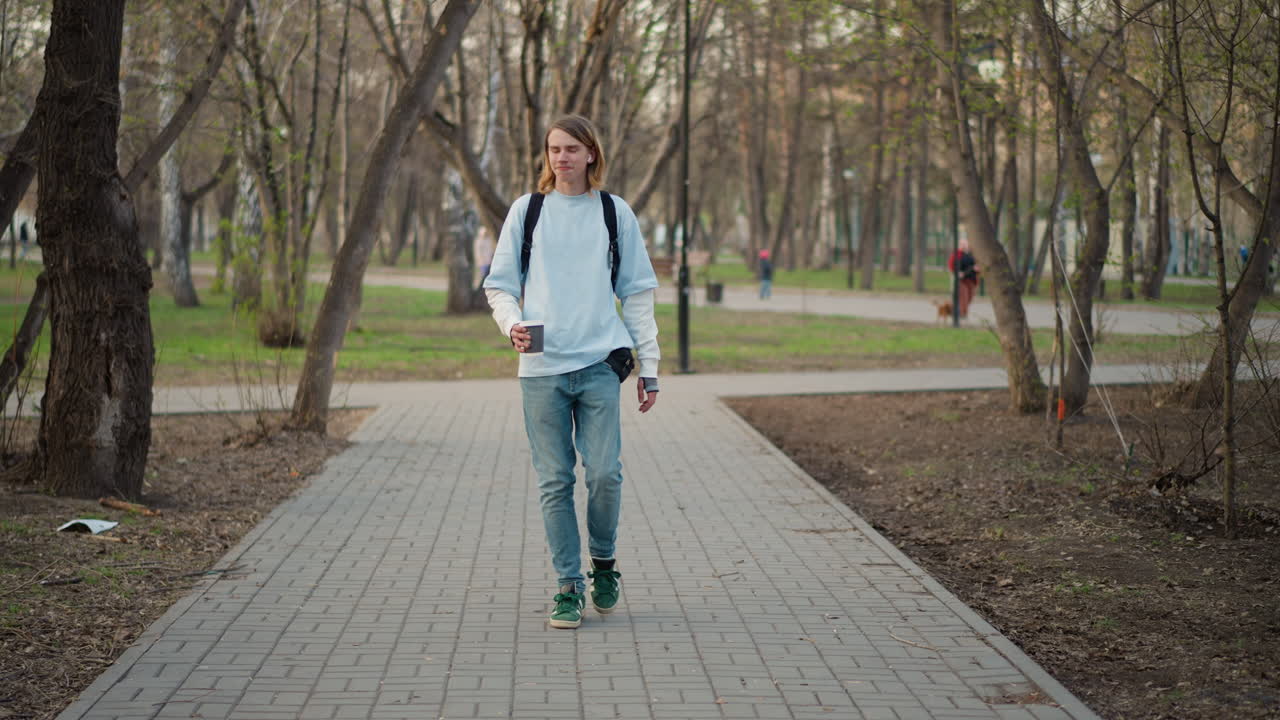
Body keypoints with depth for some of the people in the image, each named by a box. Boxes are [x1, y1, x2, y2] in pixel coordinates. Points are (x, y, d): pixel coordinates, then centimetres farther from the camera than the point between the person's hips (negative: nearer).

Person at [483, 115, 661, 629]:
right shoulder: (526, 211, 11)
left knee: (604, 473, -9)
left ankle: (603, 562, 17)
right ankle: (568, 586, 10)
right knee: (554, 481, 0)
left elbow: (637, 293, 12)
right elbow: (499, 284, 12)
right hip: (541, 367, 1)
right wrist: (512, 324, -10)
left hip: (599, 362, 0)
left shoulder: (615, 213, 11)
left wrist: (649, 366, 7)